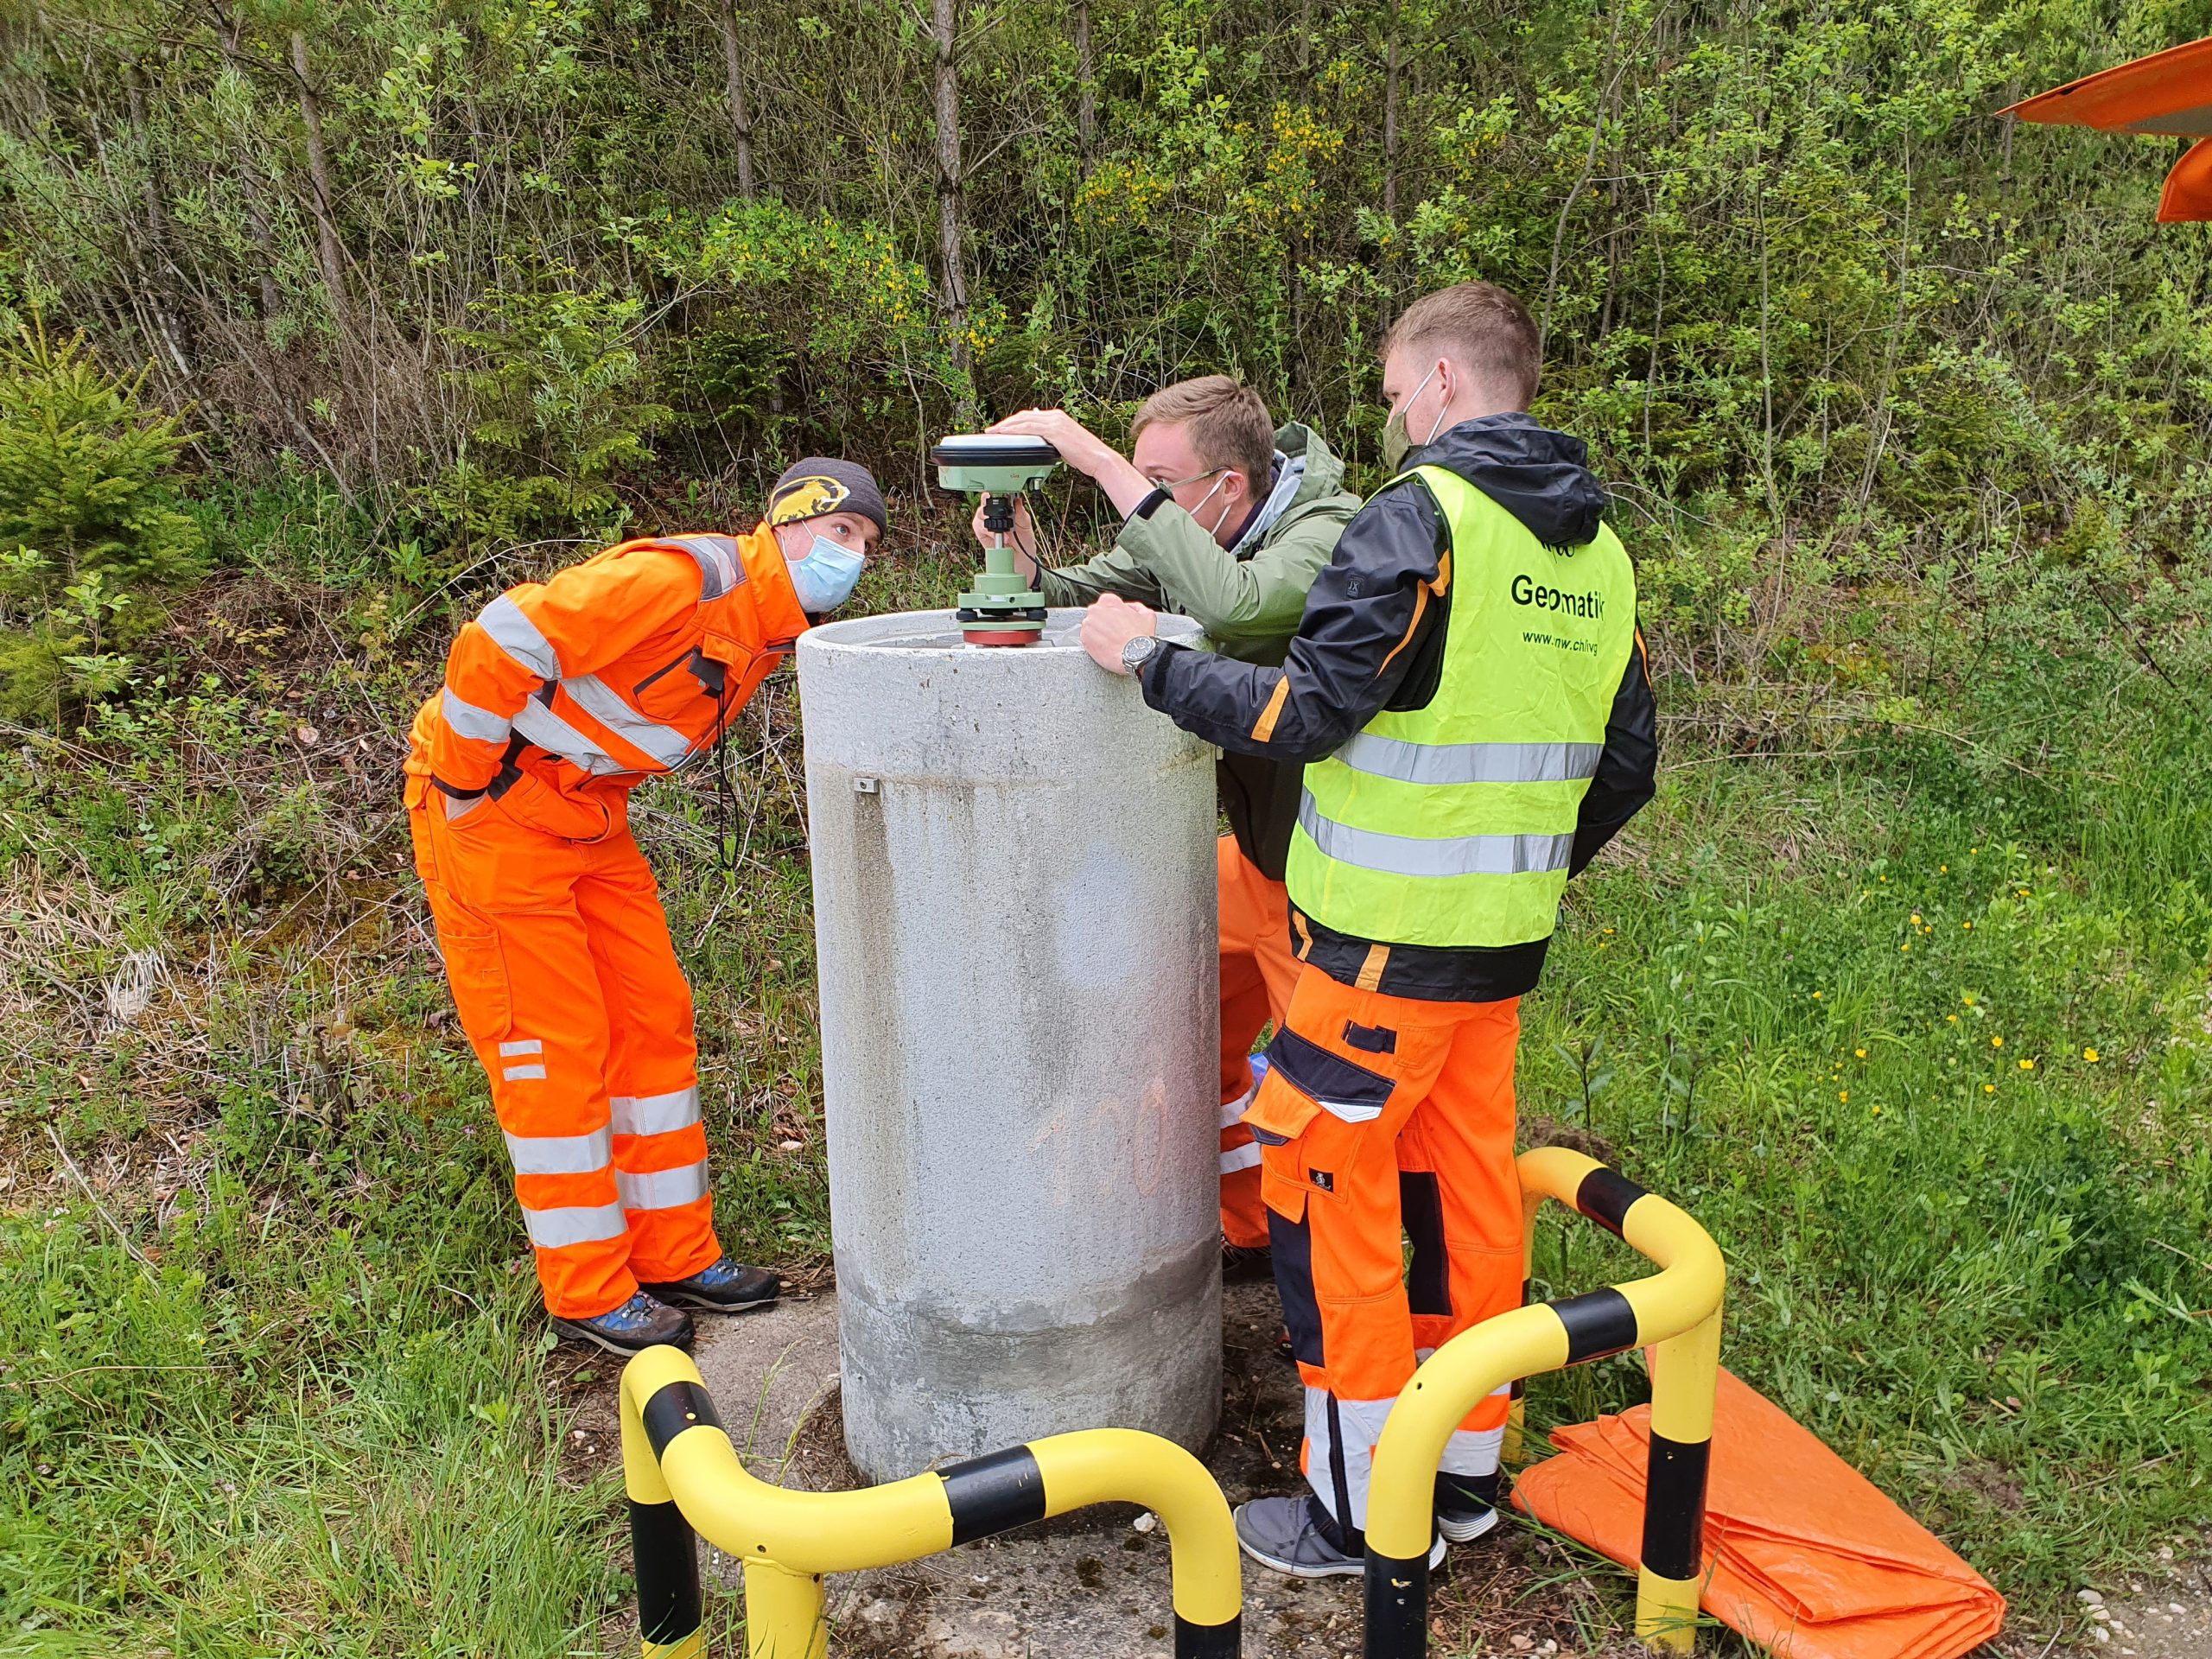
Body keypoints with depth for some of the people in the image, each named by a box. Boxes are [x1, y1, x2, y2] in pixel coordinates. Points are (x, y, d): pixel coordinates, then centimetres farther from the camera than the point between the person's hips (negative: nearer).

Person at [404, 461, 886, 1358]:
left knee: (654, 1021, 9)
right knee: (554, 1047, -3)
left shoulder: (769, 635, 6)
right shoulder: (679, 580, -25)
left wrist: (600, 789, 15)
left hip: (587, 817, 9)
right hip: (487, 804, -9)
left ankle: (675, 1255, 21)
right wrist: (469, 784, -19)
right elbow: (498, 643, -28)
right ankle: (587, 1292, 12)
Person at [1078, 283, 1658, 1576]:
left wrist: (1148, 657, -8)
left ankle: (1364, 1511, 15)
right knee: (1466, 1180, 17)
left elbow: (1307, 714, -20)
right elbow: (1627, 766, 15)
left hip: (1388, 938, -8)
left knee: (1325, 1191, 4)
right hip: (1507, 939, 8)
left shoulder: (1422, 516, -14)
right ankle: (1468, 1473, 31)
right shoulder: (1600, 550, 11)